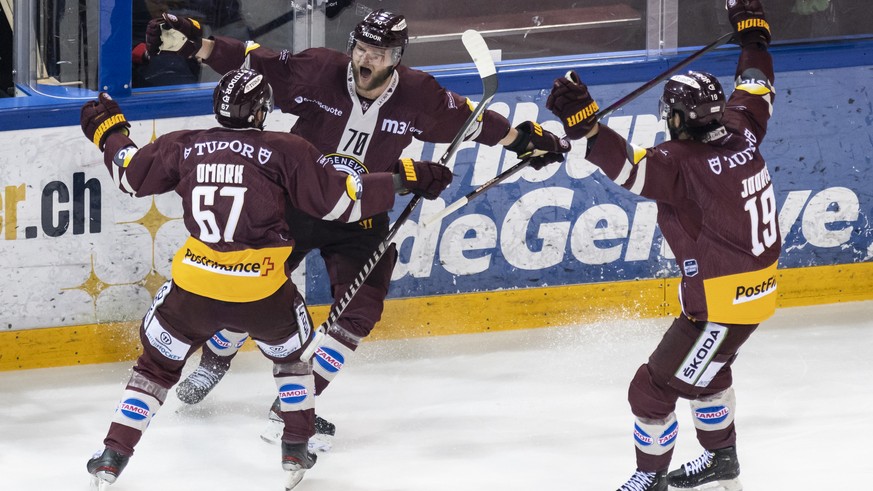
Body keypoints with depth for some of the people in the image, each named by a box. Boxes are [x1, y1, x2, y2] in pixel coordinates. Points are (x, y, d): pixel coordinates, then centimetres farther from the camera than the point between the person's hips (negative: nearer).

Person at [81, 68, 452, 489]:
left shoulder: (185, 147, 4)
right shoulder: (285, 152, -5)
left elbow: (131, 174, 19)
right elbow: (343, 199, -4)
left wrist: (108, 132, 37)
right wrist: (404, 178, 6)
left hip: (193, 285, 2)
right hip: (262, 294, -2)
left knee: (157, 364, 20)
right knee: (291, 352, 29)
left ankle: (112, 457, 14)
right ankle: (296, 447, 27)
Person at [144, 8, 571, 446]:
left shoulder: (417, 95, -12)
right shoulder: (319, 72, -19)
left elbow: (466, 118, 2)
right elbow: (254, 64, -18)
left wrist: (523, 139, 7)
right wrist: (194, 44, -28)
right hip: (294, 200, -2)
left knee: (361, 310, -9)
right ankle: (212, 365, 32)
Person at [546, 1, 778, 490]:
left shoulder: (685, 164, -27)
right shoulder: (741, 132, -3)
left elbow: (630, 167, -40)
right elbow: (756, 88, 14)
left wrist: (584, 121, -48)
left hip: (722, 304, -10)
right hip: (757, 286, 10)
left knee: (654, 387, 2)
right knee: (705, 369, 33)